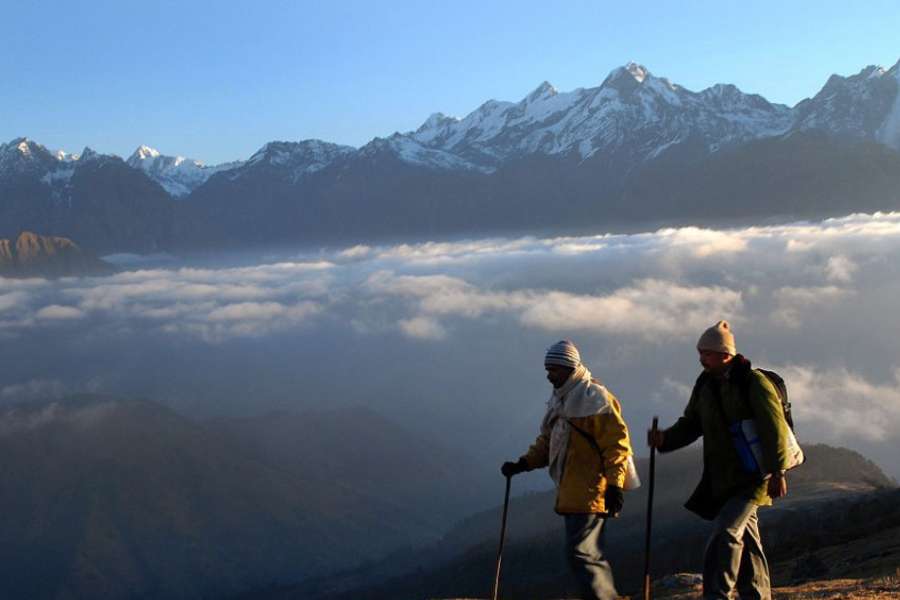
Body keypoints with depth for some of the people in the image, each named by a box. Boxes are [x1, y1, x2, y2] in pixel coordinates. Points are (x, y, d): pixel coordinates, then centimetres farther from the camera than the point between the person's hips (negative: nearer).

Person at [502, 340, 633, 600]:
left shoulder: (595, 398, -10)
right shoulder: (559, 400, 16)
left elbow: (617, 443, -14)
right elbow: (547, 442, 22)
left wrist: (614, 484, -20)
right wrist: (523, 464, 8)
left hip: (590, 493, -9)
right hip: (571, 493, 9)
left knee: (580, 553, -13)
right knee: (591, 555, 12)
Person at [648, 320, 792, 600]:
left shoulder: (754, 383, -13)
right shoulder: (705, 386, 8)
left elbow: (774, 429, -16)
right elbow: (690, 425, 13)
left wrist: (777, 472, -20)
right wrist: (665, 438, -6)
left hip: (753, 477, -7)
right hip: (721, 479, 7)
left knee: (724, 533, -18)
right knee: (746, 541, 16)